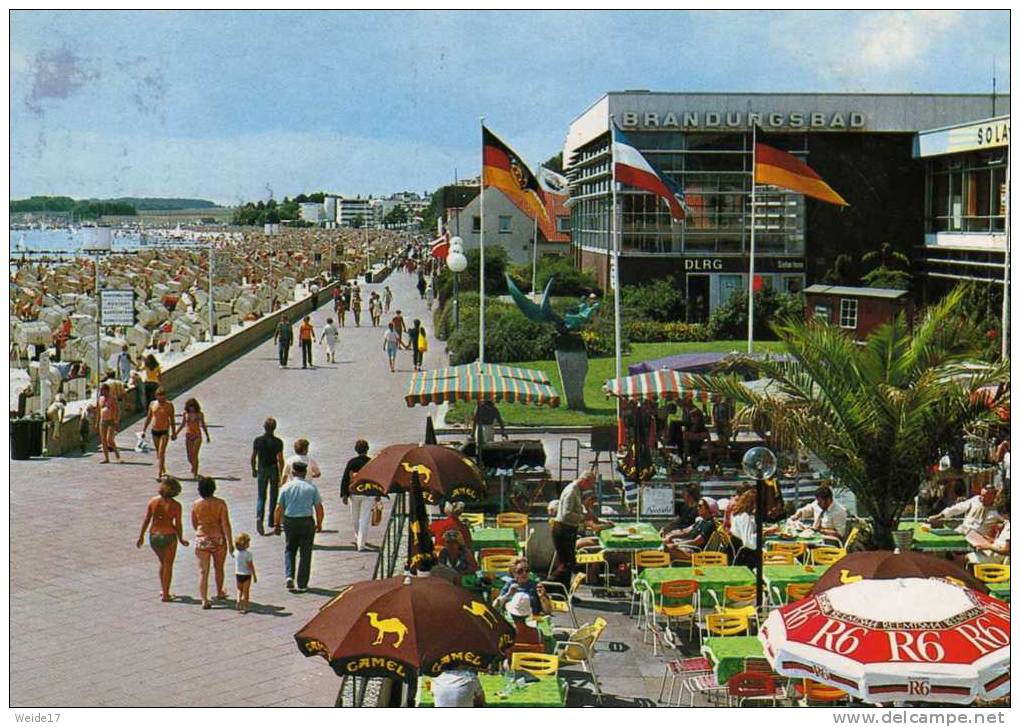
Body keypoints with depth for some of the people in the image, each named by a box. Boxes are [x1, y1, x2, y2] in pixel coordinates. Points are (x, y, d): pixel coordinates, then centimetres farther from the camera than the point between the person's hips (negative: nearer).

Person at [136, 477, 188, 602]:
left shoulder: (153, 501, -1)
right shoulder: (176, 505, -9)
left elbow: (146, 520, 1)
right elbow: (178, 525, -7)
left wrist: (141, 536, 9)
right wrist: (181, 540, 7)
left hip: (154, 535, 4)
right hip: (169, 535, -4)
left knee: (163, 562, 25)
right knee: (168, 565, 10)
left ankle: (163, 589, 33)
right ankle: (165, 594, 10)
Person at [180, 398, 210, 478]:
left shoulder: (200, 414, -2)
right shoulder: (185, 414, 2)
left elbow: (203, 426, 7)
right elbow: (182, 425, 12)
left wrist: (207, 436, 9)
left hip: (197, 436, -2)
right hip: (188, 435, 2)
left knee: (195, 455, -11)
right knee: (189, 456, 5)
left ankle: (195, 474, -9)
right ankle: (193, 466, 38)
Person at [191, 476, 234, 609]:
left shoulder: (195, 504, -4)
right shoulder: (220, 503, -10)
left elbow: (194, 524, 9)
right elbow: (225, 524, -11)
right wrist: (230, 542, -7)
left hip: (201, 540, 0)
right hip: (218, 539, 0)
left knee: (203, 571, 1)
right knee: (219, 568, 21)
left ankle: (204, 600, -8)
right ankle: (219, 593, 38)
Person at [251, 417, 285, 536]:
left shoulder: (257, 440, -6)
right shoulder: (278, 442, -12)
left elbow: (253, 457, 0)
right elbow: (280, 460, -15)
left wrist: (253, 470, 15)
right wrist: (281, 476, -10)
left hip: (262, 470, 1)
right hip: (274, 470, -1)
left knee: (261, 496, 6)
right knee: (273, 496, 15)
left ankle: (259, 517, -19)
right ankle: (271, 521, 24)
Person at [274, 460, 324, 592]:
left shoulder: (286, 487, -1)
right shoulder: (312, 487, -2)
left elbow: (279, 508, -2)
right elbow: (319, 508, -2)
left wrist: (276, 524, 8)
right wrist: (319, 524, 10)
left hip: (289, 522, 1)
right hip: (307, 522, -1)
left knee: (289, 550, 20)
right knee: (305, 553, 8)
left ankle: (289, 576, 1)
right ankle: (302, 585, 9)